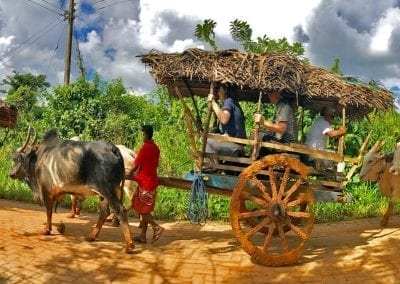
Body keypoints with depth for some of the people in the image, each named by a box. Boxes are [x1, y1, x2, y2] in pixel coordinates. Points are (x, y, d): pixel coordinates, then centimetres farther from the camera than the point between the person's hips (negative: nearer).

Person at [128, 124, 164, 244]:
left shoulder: (144, 148, -15)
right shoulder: (156, 148, 8)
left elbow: (136, 165, -10)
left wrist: (130, 174, 8)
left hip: (144, 182, -8)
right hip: (152, 181, 8)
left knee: (141, 209, 1)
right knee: (145, 209, 12)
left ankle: (156, 227, -10)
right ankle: (143, 235, 15)